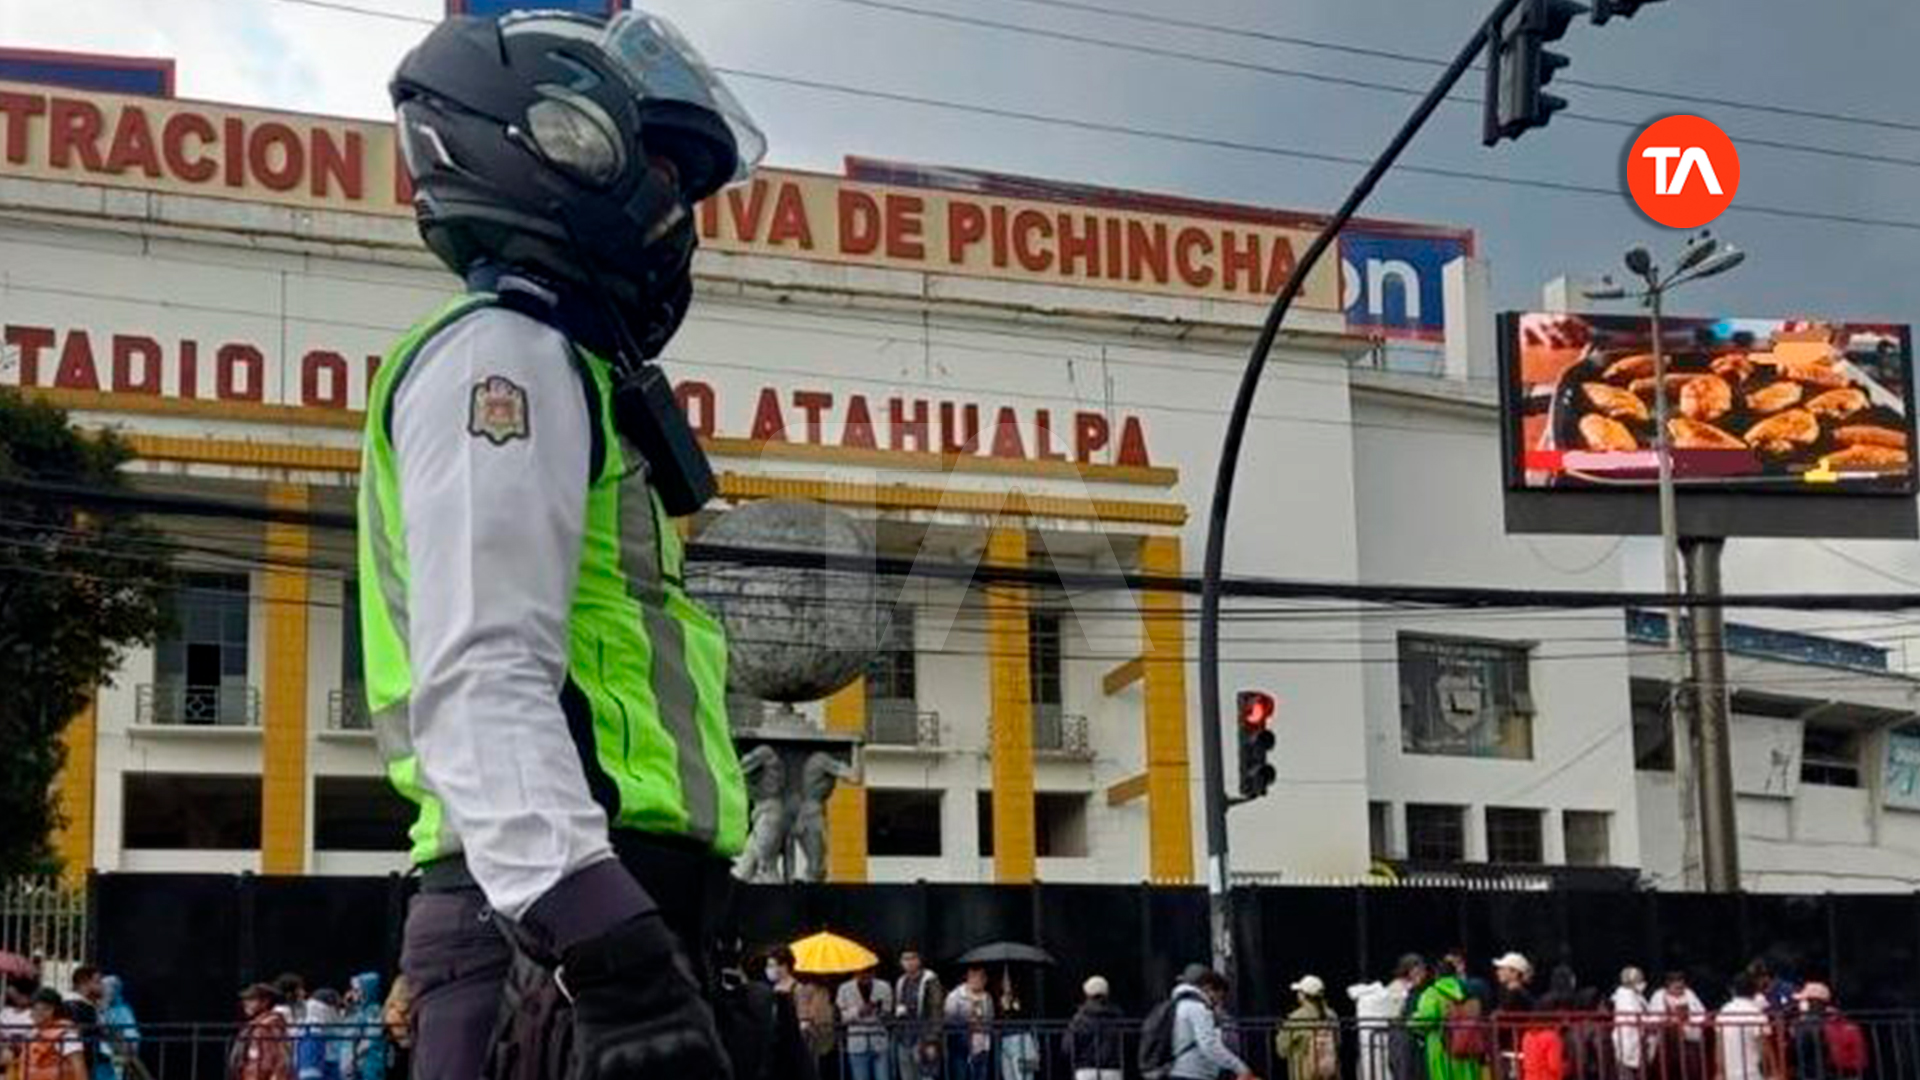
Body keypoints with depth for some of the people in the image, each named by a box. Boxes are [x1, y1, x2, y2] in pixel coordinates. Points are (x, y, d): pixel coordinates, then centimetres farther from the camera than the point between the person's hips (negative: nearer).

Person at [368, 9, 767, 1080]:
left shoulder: (564, 370, 27)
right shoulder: (504, 355, -5)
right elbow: (483, 685, -20)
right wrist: (603, 940, -32)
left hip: (613, 906, 10)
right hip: (561, 908, -10)